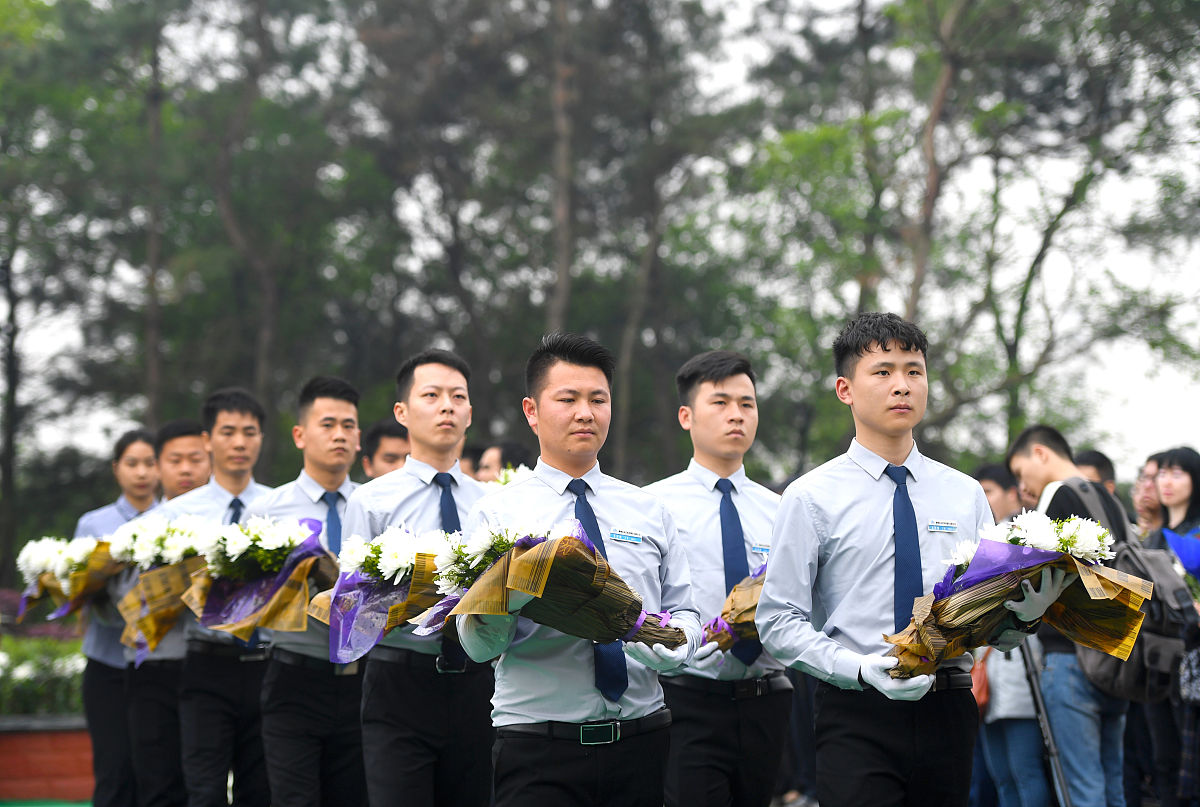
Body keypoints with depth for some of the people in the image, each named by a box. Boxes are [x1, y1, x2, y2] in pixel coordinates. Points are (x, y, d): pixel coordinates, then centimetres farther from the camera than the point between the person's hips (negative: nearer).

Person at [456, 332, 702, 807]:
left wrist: (670, 645, -11)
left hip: (640, 742, 3)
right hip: (537, 747, -3)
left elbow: (684, 613, 12)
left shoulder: (649, 511, 13)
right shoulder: (496, 514, 2)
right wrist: (507, 594, -28)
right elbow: (478, 646, -7)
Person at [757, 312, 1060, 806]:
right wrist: (861, 669, -19)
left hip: (949, 711, 3)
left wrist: (1024, 616, -11)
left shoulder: (965, 495, 12)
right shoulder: (812, 497, 0)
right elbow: (778, 622, -5)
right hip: (857, 716, -3)